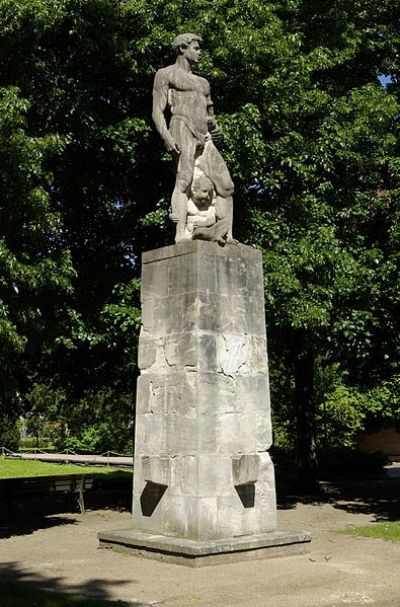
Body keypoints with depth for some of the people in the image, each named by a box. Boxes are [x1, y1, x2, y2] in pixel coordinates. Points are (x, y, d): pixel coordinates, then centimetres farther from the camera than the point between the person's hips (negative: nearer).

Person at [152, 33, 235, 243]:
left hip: (204, 138, 7)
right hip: (182, 130, -6)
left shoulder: (202, 82, 32)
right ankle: (181, 234, -35)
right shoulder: (166, 74, 13)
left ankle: (227, 236, -7)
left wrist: (215, 127, 6)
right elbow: (157, 111, 1)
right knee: (184, 178, -25)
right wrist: (165, 135, -17)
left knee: (226, 185, -5)